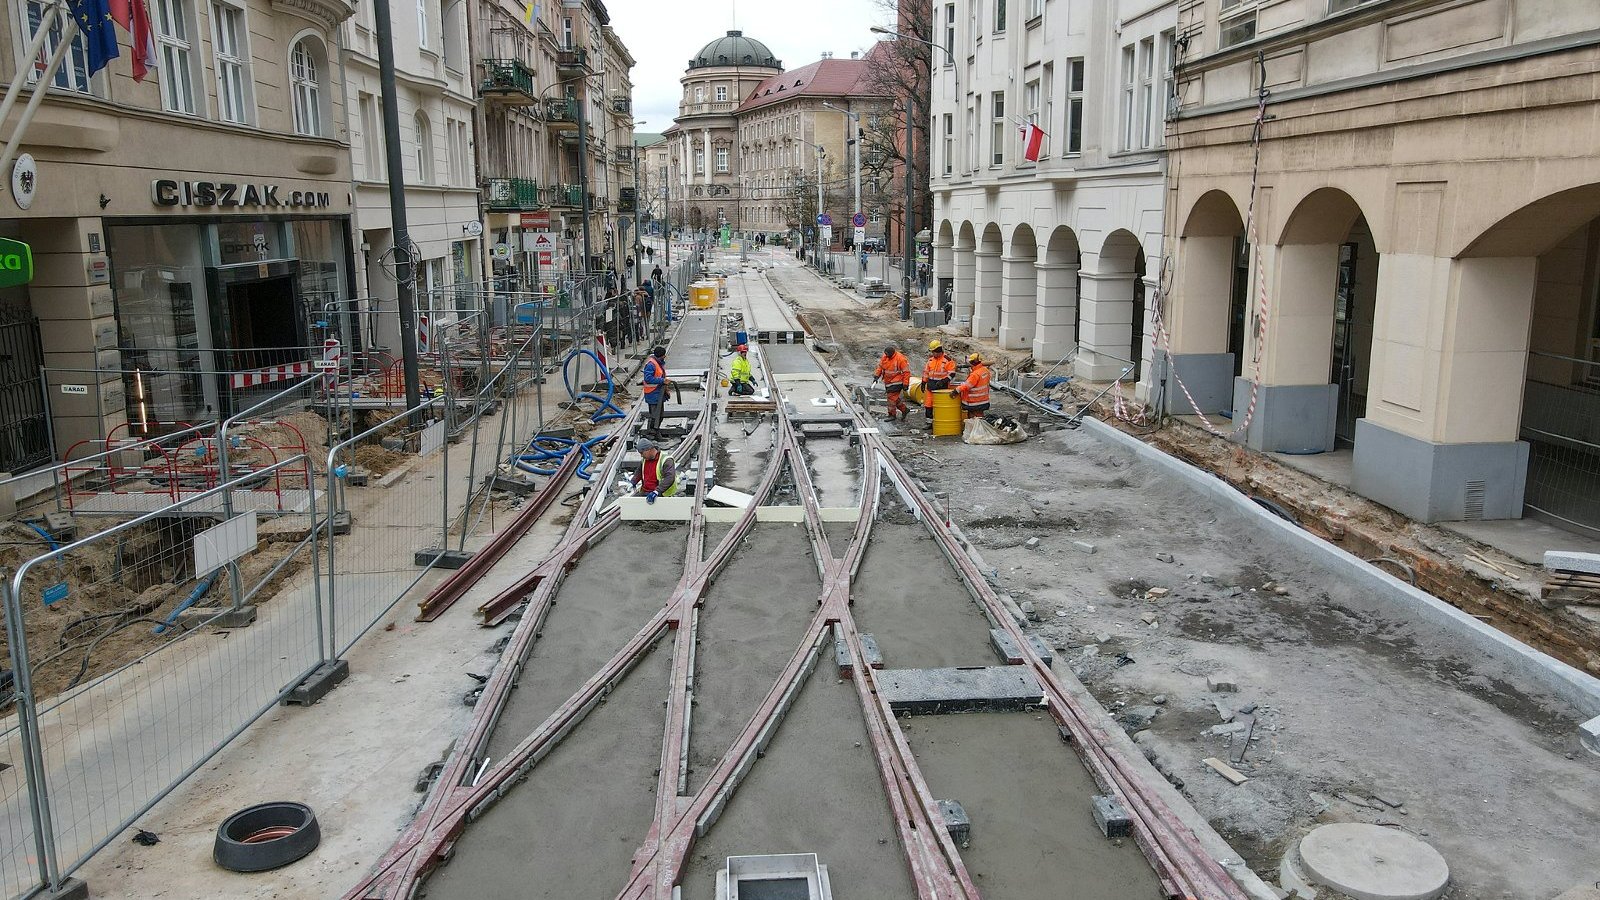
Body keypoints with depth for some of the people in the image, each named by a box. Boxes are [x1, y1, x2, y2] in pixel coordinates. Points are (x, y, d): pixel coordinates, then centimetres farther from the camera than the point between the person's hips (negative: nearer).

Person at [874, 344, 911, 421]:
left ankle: (892, 414, 3)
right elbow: (880, 366, 15)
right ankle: (904, 410, 28)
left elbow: (906, 372, -14)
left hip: (896, 382, -7)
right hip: (888, 382, 7)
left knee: (892, 397, -8)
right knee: (895, 398, 13)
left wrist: (905, 384, -14)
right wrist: (877, 376, 3)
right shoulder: (885, 357, 1)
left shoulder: (900, 359, -18)